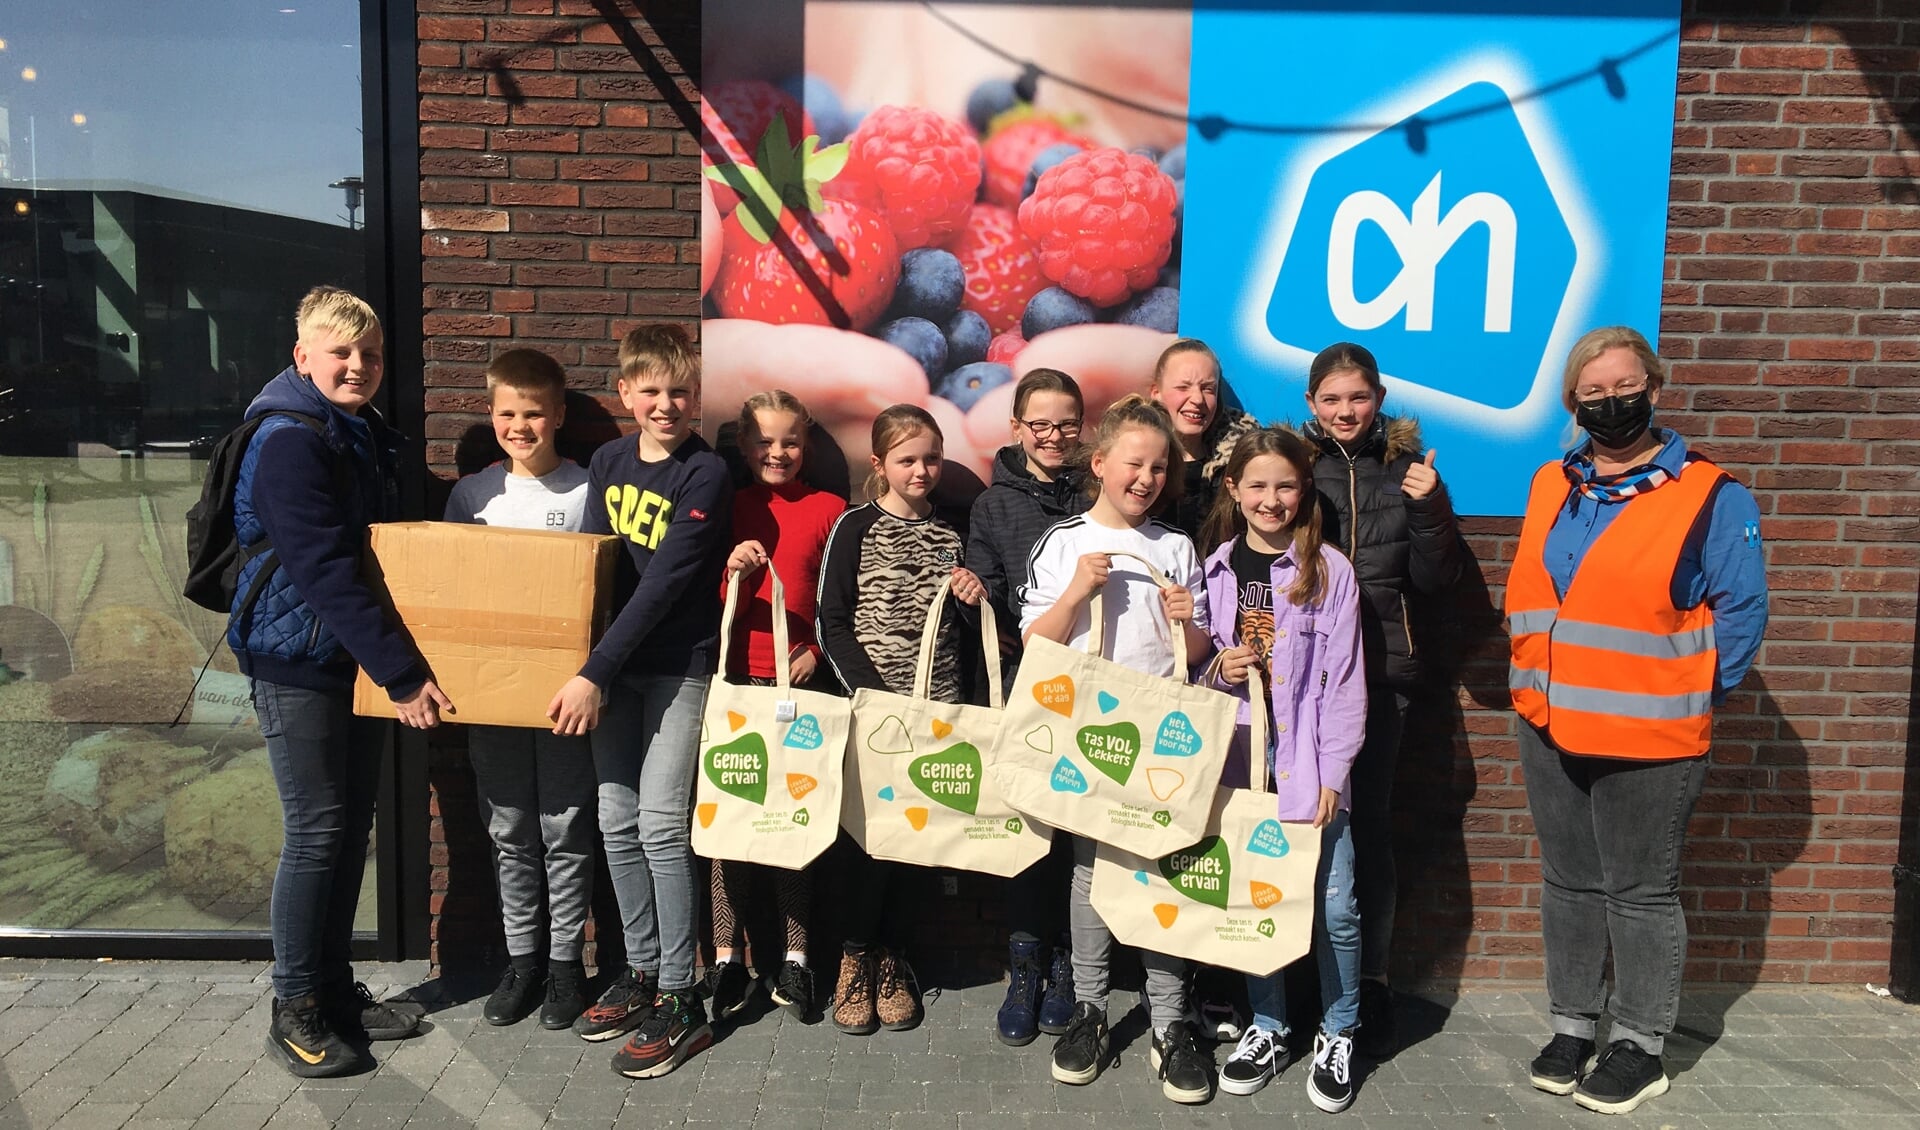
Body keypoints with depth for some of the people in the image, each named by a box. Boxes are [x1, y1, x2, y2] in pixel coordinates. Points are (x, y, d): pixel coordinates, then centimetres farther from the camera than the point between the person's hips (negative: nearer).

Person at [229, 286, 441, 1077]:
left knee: (353, 826, 13)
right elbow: (325, 574, -24)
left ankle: (336, 987, 26)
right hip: (297, 661, -8)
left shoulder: (369, 437, 11)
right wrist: (402, 676, -26)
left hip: (356, 659, 8)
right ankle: (295, 1010, 15)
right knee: (316, 831, -1)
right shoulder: (288, 443, -17)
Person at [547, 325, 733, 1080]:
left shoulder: (706, 475, -12)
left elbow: (663, 585, -18)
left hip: (679, 666, -6)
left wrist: (593, 674, -21)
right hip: (613, 664, 6)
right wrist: (591, 671, -1)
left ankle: (680, 999, 6)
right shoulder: (608, 462, 7)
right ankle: (641, 972, 25)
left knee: (660, 824, -6)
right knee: (616, 822, 10)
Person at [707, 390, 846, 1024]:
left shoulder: (828, 510, 4)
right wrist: (731, 573, -12)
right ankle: (726, 958, 16)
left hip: (799, 682, -1)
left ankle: (795, 957, 18)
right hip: (732, 679, 1)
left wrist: (819, 650, -8)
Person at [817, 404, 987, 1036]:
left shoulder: (949, 533, 12)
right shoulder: (857, 527, -1)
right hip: (870, 703, -3)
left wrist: (976, 599, -3)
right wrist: (874, 694, -14)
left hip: (937, 707, 4)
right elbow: (832, 623, -5)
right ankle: (855, 957, 17)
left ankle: (891, 958, 22)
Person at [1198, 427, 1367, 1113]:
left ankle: (1337, 1036, 21)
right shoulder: (1216, 568, 7)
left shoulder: (1329, 570, -2)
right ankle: (1267, 1029, 27)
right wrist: (1217, 670, -8)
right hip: (1239, 758, 2)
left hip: (1309, 763, -2)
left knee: (1335, 908, 0)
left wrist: (1332, 773, -6)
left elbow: (1345, 680, -3)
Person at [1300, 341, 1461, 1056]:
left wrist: (1429, 510, -8)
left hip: (1379, 672, 1)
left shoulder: (1405, 469, 8)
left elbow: (1433, 581, 6)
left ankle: (1371, 982, 18)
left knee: (1369, 826, 4)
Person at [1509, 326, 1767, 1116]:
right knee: (1569, 884, 14)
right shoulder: (1550, 487, 7)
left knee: (1641, 893, 7)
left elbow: (1742, 610, -7)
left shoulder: (1709, 496, -9)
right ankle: (1572, 1027, 28)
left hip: (1648, 735, -5)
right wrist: (1537, 683, 9)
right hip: (1551, 727, 5)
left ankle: (1640, 1046, 22)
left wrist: (1690, 696, -6)